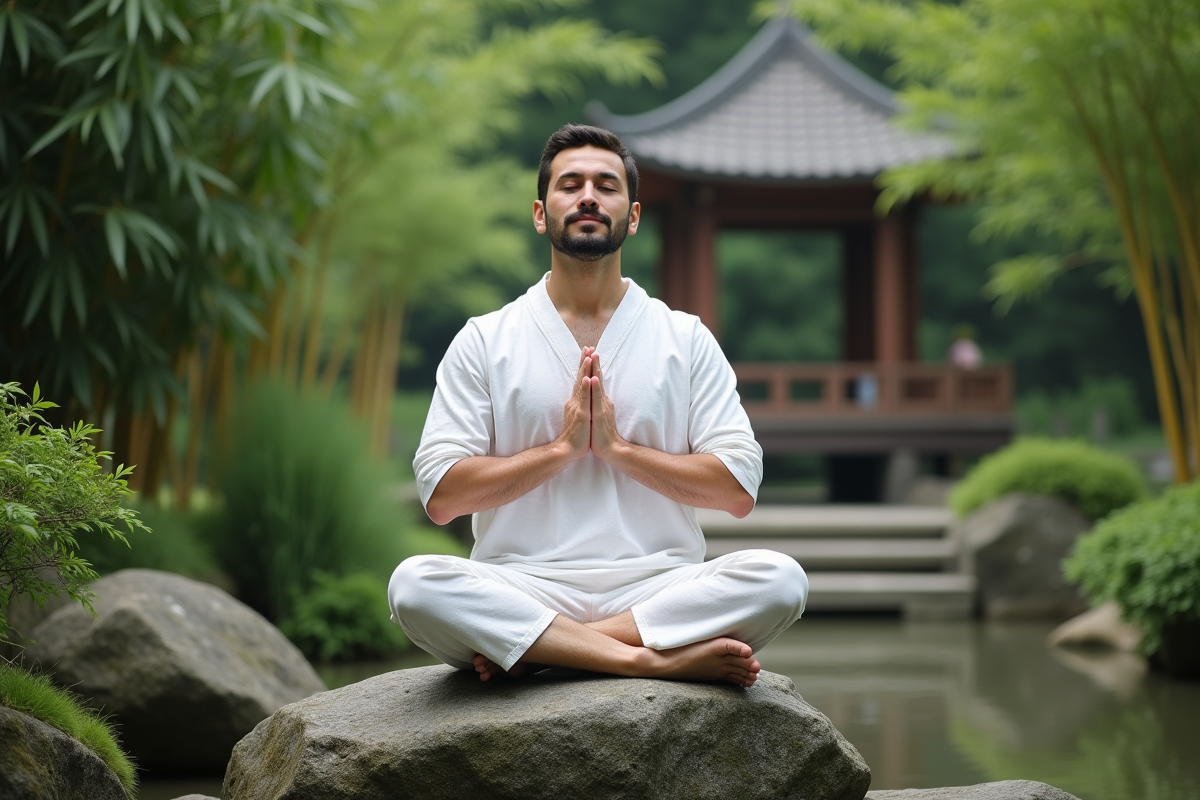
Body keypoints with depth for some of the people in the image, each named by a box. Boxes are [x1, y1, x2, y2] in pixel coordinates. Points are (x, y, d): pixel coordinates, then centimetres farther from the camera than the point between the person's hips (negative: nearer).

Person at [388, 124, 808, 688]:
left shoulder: (687, 339, 11)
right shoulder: (484, 340, 10)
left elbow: (739, 490, 2)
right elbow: (441, 496, 0)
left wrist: (618, 446, -6)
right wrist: (562, 447, -7)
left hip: (655, 586, 1)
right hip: (524, 587, -1)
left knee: (779, 579, -29)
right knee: (414, 584, -32)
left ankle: (534, 652, -24)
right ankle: (656, 658, -31)